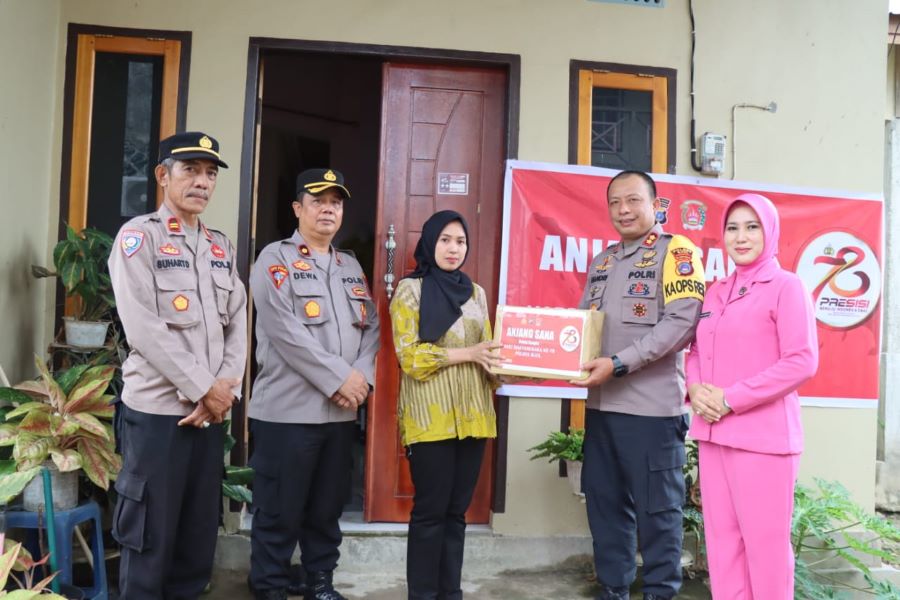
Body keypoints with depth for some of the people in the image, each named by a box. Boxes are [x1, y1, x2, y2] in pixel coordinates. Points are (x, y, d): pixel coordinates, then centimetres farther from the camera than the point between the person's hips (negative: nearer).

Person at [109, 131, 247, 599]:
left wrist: (226, 388, -6)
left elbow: (238, 323, 8)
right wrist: (204, 389, -13)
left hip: (212, 411, 6)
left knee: (200, 533, 13)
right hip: (157, 410, -5)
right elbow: (144, 328, -14)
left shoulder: (221, 245, 13)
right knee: (150, 536, 4)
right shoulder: (138, 236, -5)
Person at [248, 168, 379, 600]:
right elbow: (285, 331, -15)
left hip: (342, 412, 6)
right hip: (288, 410, -5)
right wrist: (339, 378, -16)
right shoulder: (275, 259, -3)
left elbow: (370, 327, 11)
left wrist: (362, 377, -7)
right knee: (279, 512, 4)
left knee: (327, 508, 15)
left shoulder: (351, 266, 17)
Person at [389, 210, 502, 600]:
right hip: (431, 416, -5)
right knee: (430, 510, 0)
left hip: (472, 414, 5)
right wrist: (466, 354, -15)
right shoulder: (410, 289, 1)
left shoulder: (476, 293, 16)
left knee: (457, 509, 11)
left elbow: (488, 351, 16)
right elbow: (409, 355, -9)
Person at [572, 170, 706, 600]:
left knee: (656, 509, 5)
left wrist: (619, 363, -22)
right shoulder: (601, 261, 16)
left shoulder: (677, 252, -4)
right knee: (605, 504, 14)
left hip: (653, 406, -6)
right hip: (601, 404, 7)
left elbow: (681, 322, -16)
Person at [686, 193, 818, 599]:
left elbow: (802, 362, -13)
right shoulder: (716, 292, 15)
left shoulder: (786, 286, -5)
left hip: (763, 436, -6)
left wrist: (730, 399, -16)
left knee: (766, 543, 0)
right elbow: (697, 351, 18)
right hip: (713, 433, 7)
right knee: (722, 539, 12)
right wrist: (695, 389, -4)